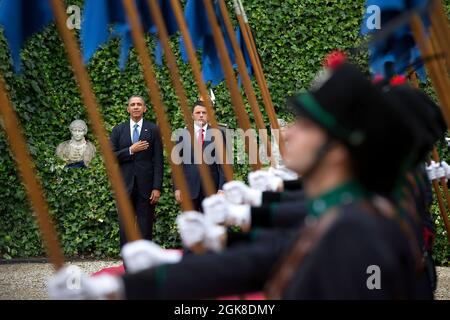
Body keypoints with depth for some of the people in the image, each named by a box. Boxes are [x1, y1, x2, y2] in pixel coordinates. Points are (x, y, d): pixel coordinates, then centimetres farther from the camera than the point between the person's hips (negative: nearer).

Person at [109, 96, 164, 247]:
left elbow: (158, 161, -1)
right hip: (125, 185, 2)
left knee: (145, 228, 0)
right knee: (125, 228, 4)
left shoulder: (153, 130, 3)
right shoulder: (118, 130, 9)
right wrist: (130, 150, -11)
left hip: (146, 186, -2)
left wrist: (157, 187, -8)